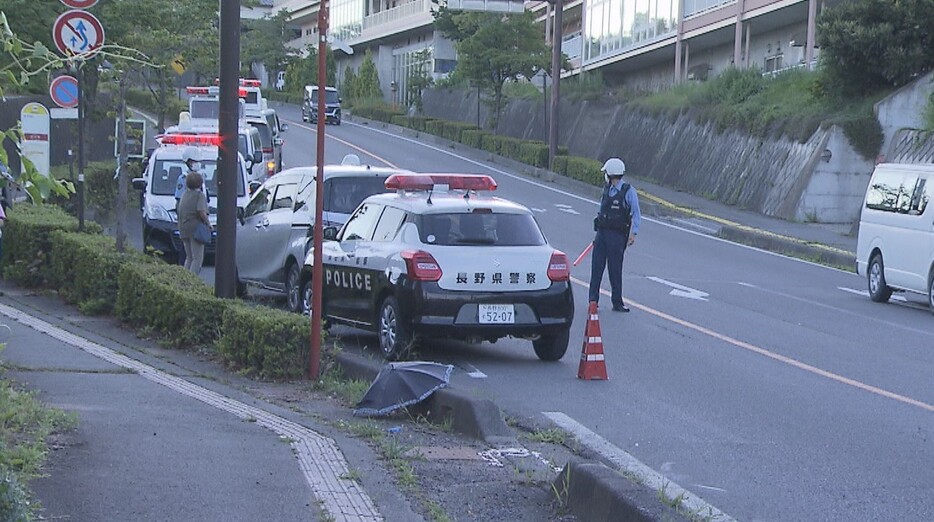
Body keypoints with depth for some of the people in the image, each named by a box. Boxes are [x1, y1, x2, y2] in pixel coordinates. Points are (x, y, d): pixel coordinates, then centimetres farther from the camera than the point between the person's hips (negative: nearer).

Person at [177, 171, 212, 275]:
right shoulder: (200, 195, -11)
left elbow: (179, 211, 15)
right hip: (195, 228, -7)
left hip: (183, 229, 7)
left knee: (189, 257, 18)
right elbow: (201, 212, -23)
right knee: (197, 258, -4)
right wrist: (208, 223, -8)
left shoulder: (185, 194, 12)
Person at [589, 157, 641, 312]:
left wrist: (633, 233, -15)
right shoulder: (606, 189, 11)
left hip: (617, 235, -5)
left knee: (615, 270, -1)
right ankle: (593, 301, 7)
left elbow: (636, 214, -8)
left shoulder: (628, 191, -8)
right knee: (596, 267, 2)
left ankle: (617, 303, 9)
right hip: (602, 233, 6)